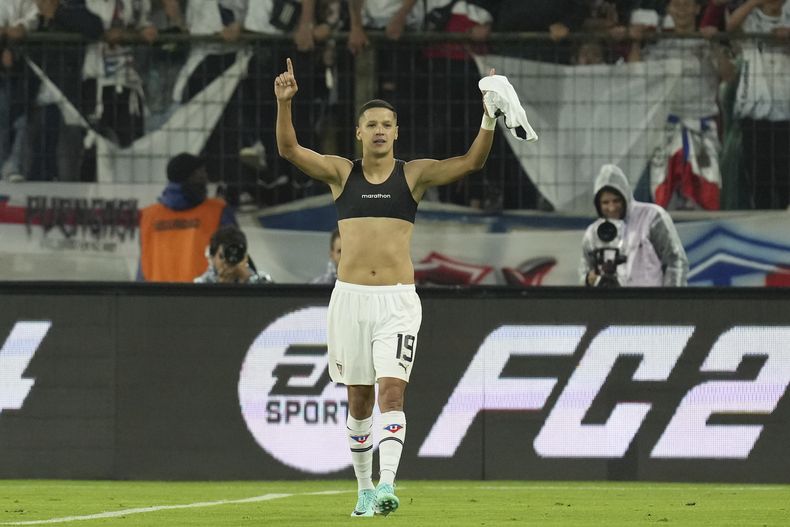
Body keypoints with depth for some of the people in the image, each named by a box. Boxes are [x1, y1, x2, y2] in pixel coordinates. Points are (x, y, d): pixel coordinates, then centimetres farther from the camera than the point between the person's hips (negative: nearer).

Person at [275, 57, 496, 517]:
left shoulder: (414, 174, 4)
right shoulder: (341, 172, 6)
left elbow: (472, 162, -7)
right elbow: (289, 149, -6)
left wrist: (490, 119, -22)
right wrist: (284, 103, -22)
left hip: (398, 298, -2)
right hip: (351, 296, 2)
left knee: (392, 390, -15)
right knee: (359, 399, 8)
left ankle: (388, 484, -26)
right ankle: (365, 488, 19)